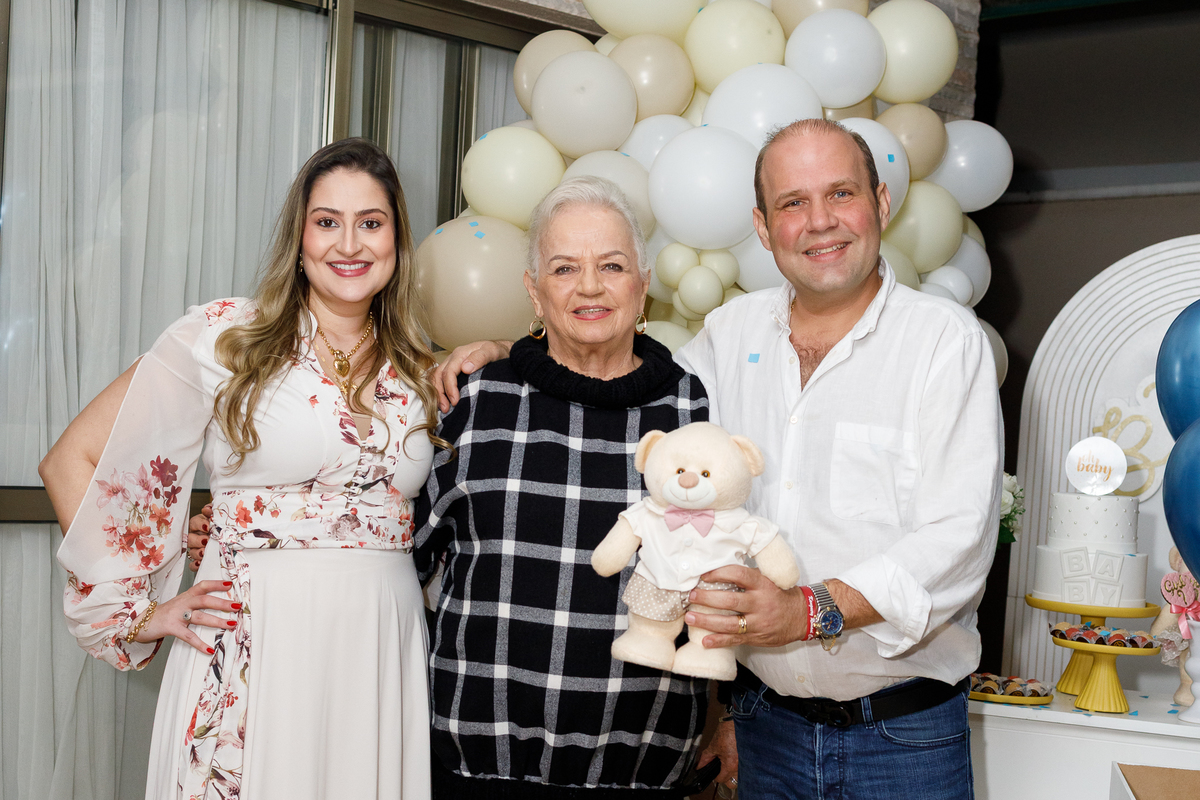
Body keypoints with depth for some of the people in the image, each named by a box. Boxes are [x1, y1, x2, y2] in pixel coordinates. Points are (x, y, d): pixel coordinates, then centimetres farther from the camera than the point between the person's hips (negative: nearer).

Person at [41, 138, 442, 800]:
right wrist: (134, 610, -2)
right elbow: (71, 461, 1)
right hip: (251, 653, -3)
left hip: (385, 649, 4)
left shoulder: (420, 368, 10)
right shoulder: (224, 337, -3)